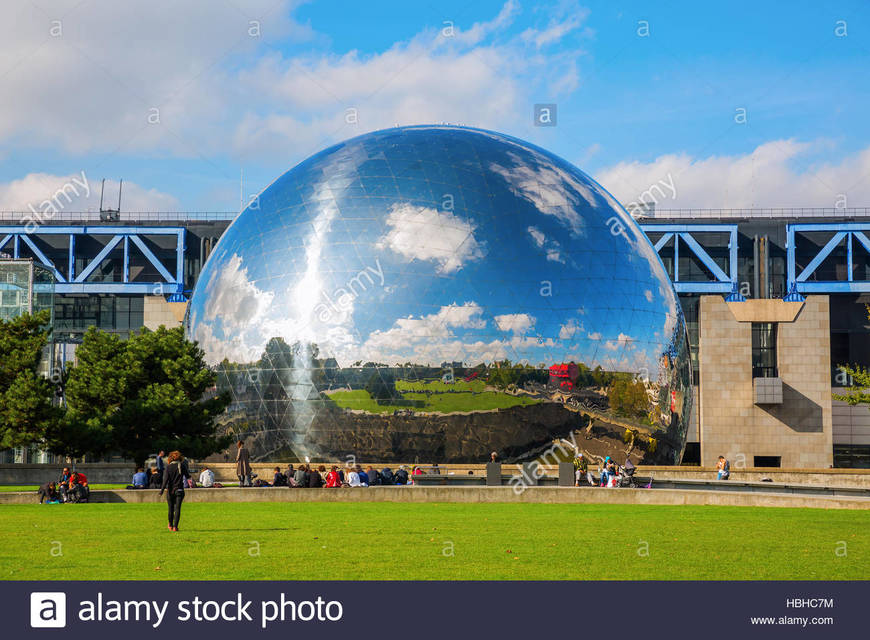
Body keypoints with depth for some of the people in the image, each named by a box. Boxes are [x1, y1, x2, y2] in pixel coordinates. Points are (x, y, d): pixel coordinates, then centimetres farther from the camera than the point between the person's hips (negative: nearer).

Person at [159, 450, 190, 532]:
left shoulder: (168, 467, -4)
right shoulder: (182, 466, -4)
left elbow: (166, 479, -11)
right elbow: (188, 476, 4)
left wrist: (162, 490, -12)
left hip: (170, 490, 1)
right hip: (179, 490, -1)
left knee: (171, 509, 15)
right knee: (177, 509, -2)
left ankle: (170, 525, 29)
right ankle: (175, 526, -11)